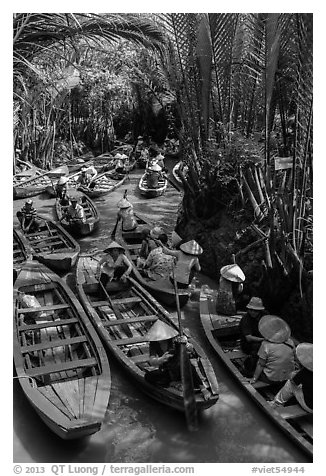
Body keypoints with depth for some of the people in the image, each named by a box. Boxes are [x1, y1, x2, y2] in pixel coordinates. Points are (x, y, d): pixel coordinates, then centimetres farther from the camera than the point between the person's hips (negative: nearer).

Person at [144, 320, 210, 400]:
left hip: (181, 370, -3)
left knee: (189, 367, -36)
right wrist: (162, 359, -46)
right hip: (166, 372, 3)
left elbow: (191, 349, -27)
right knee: (148, 376, -21)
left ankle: (203, 389, -24)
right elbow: (152, 362, -23)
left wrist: (186, 344, -52)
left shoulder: (174, 340, -18)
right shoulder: (153, 345, -11)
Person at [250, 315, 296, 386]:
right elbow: (293, 358, 6)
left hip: (272, 379, -6)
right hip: (287, 377, 6)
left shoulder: (266, 345, -23)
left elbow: (261, 364, -15)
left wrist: (254, 378, -1)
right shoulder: (290, 342, -8)